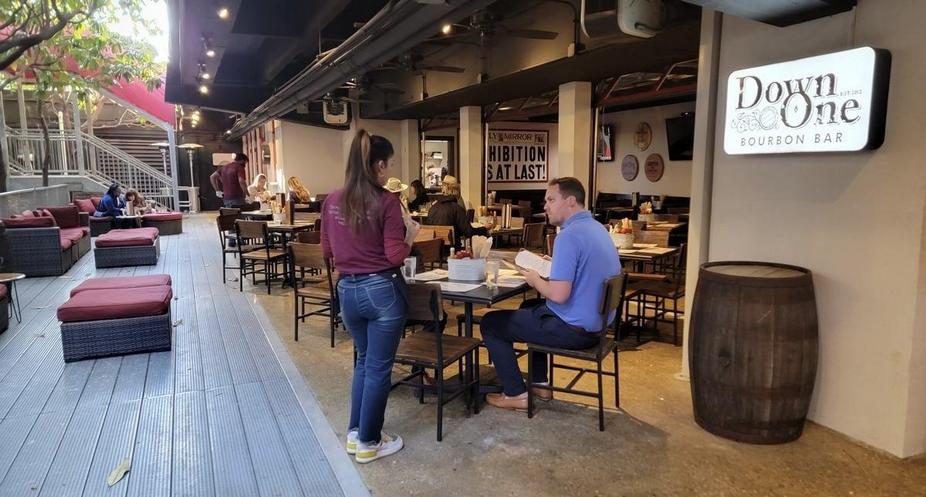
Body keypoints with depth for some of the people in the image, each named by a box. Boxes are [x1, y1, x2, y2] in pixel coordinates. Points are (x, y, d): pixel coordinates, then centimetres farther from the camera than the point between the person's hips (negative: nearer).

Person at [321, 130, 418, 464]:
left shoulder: (332, 201, 2)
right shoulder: (387, 202, -14)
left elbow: (327, 251, 10)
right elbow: (395, 256, -16)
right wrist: (409, 237, 3)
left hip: (347, 290, 6)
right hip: (382, 290, -6)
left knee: (364, 360, 23)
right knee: (379, 367, 8)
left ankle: (355, 433, 30)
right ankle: (368, 443, 20)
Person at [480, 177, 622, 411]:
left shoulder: (569, 235, -23)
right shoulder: (597, 228, 8)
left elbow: (558, 294, -30)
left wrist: (534, 279, -11)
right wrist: (552, 265, 12)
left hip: (573, 330, -10)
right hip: (596, 322, 10)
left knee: (490, 323, 4)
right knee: (529, 306, 34)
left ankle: (516, 394, 10)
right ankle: (540, 383, 34)